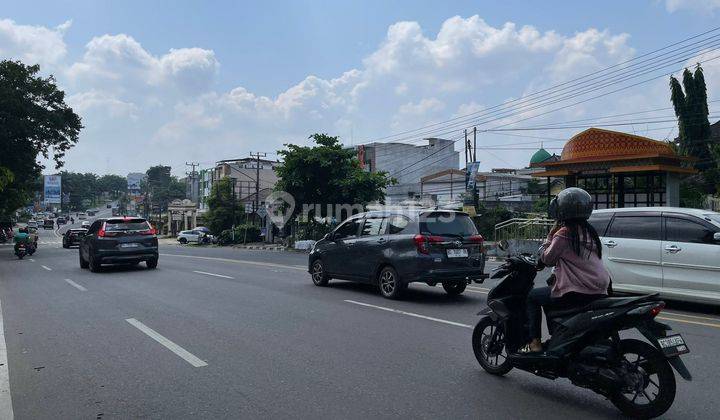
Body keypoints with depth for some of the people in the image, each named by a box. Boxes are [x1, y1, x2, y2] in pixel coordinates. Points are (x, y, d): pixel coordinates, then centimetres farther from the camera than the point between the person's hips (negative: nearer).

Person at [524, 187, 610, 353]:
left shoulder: (564, 233, -11)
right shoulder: (589, 231, 12)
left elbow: (547, 259, -2)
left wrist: (550, 235, 4)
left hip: (576, 294, -8)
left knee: (533, 296, 9)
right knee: (550, 293, 31)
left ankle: (535, 342, 1)